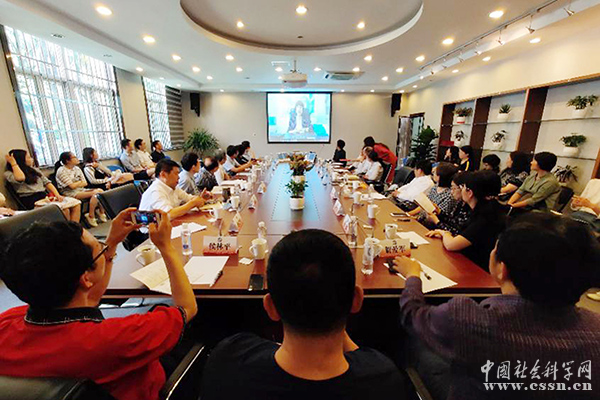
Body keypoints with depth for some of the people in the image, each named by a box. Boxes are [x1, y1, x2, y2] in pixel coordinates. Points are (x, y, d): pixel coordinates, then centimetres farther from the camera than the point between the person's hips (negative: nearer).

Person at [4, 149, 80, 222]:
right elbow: (20, 178, -18)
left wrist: (57, 195, -2)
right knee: (64, 209, -32)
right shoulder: (8, 173, 6)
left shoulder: (35, 170, 24)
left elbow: (47, 183, 16)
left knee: (76, 203, -21)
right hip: (32, 201, -6)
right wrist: (13, 163, -4)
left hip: (46, 196, 6)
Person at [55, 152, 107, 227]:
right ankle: (91, 216, -20)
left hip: (81, 190, 7)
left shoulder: (77, 168, 12)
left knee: (100, 190, -18)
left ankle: (101, 213, -11)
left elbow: (85, 183, 7)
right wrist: (80, 182, 2)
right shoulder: (61, 171, -9)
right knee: (95, 193, -29)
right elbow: (72, 186, -15)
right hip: (69, 193, -7)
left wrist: (76, 184, -11)